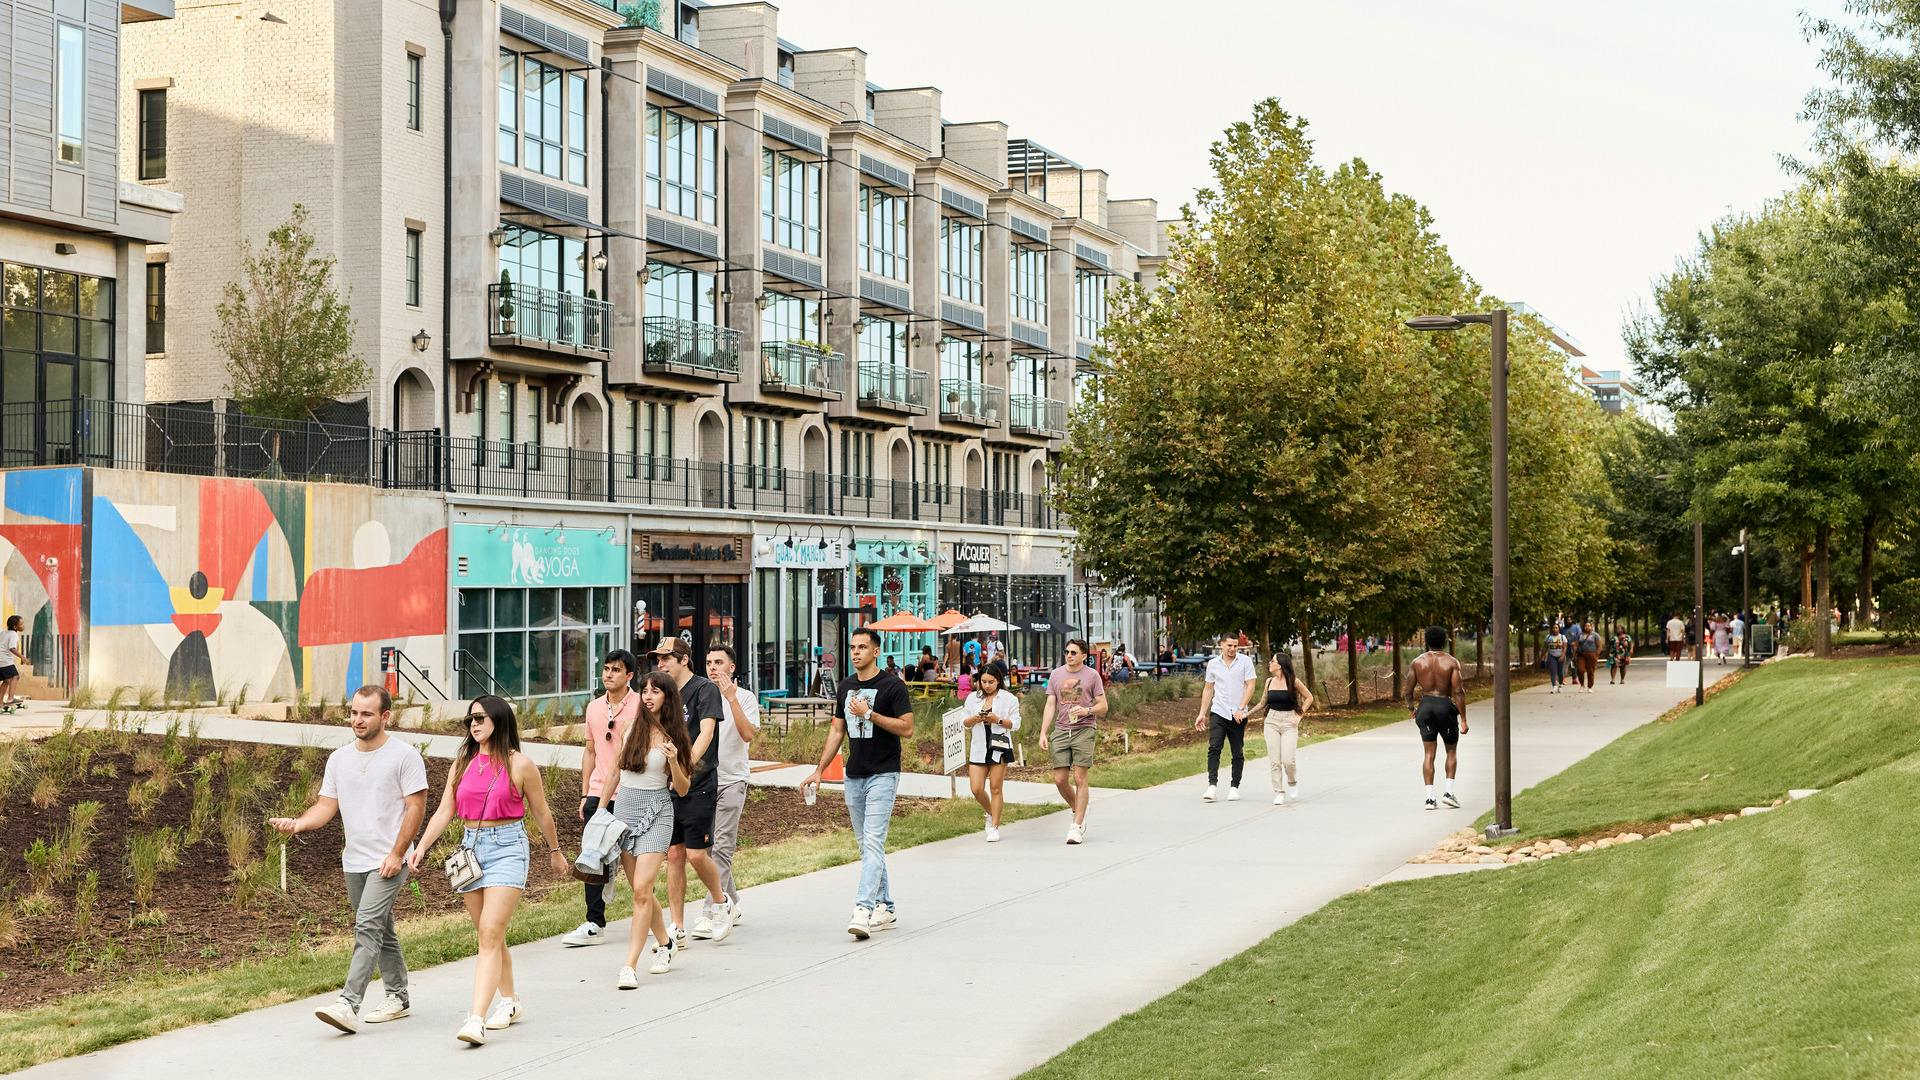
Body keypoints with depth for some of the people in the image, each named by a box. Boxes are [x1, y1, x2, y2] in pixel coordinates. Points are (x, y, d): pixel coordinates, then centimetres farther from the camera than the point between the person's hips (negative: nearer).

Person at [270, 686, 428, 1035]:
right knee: (381, 931, 16)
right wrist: (298, 823, -13)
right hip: (353, 861, 7)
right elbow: (327, 805, 8)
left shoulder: (404, 756, -8)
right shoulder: (339, 758, 10)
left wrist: (396, 854, -16)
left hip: (387, 862, -7)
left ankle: (349, 1005, -23)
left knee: (368, 927, -17)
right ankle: (398, 997, 28)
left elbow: (416, 807, -10)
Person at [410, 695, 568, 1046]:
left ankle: (477, 1020, -22)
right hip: (470, 847, 5)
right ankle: (509, 1001, 30)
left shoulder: (519, 764, -4)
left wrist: (555, 851, 17)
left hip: (507, 848, -5)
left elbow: (541, 813, 7)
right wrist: (421, 846, -8)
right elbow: (445, 810, 6)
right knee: (489, 935, 13)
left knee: (490, 934, -15)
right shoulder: (462, 762, 9)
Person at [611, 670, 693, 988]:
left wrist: (673, 761, -18)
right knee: (640, 889, 11)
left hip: (655, 812, -4)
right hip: (623, 808, 4)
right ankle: (665, 943, 34)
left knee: (641, 890, -13)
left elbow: (683, 789, 0)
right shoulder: (632, 727, 4)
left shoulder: (674, 736, -3)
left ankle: (630, 966, -12)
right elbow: (616, 768, 16)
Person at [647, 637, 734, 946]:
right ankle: (677, 929, 10)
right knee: (674, 855, 5)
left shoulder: (705, 688, -6)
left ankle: (722, 904, 18)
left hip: (699, 785, -6)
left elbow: (706, 732, -17)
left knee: (696, 854, -8)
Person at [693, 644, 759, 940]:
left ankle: (710, 913, -15)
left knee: (722, 846, -12)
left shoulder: (745, 697, -2)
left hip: (731, 780, -5)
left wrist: (731, 698, -19)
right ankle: (731, 905, 24)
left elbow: (748, 734, -17)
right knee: (710, 846, 9)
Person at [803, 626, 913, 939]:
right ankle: (885, 908, 20)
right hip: (854, 776, 7)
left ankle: (863, 910, -22)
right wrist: (819, 769, 11)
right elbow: (837, 730, 17)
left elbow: (907, 728, -14)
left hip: (883, 775, -7)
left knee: (873, 842, -14)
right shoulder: (846, 687, 12)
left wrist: (870, 714, -19)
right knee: (867, 845, 11)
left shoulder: (892, 686, -8)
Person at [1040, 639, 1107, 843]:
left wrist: (1086, 711, -16)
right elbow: (1050, 706, 11)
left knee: (1079, 778, -7)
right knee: (1060, 780, 0)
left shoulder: (1092, 675, 2)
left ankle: (1077, 826, -2)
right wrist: (1043, 733, 3)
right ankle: (1079, 812, 25)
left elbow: (1103, 706, 4)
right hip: (1060, 731, 3)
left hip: (1084, 731, -3)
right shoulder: (1056, 674, 11)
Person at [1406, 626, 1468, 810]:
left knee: (1429, 753, 5)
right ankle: (1448, 791, 5)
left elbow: (1409, 690, 4)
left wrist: (1411, 708, 23)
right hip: (1445, 706, -2)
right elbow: (1458, 692, -11)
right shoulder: (1451, 662, -6)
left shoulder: (1418, 662, 2)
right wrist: (1463, 719, -8)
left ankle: (1429, 797, -1)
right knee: (1451, 750, 17)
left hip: (1425, 706, 2)